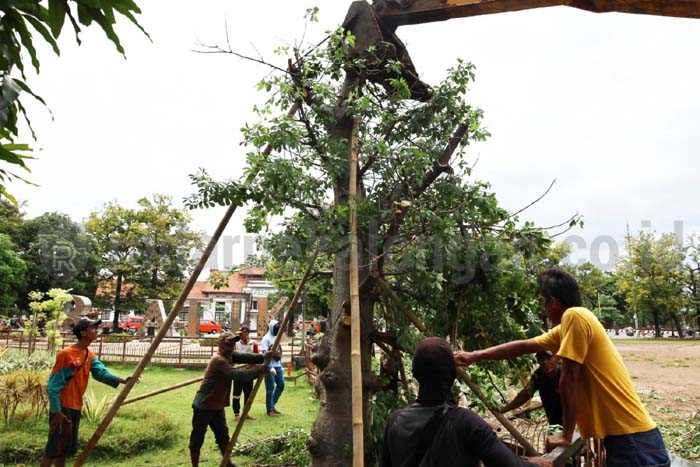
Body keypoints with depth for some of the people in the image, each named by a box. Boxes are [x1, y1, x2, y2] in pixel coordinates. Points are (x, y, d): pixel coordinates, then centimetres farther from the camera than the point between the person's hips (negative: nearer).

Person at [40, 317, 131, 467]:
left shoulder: (90, 356, 8)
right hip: (62, 408, -8)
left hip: (76, 408, 8)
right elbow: (54, 385, -17)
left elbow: (101, 372, -7)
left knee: (66, 448, 15)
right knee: (53, 450, -2)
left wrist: (122, 380, -23)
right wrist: (56, 412, -20)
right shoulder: (65, 354, -16)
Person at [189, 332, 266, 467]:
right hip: (204, 405, -9)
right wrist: (258, 371, -29)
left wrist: (264, 357, -20)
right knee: (197, 438, 3)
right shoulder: (218, 360, -25)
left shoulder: (229, 355, 4)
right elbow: (237, 375, -34)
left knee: (223, 435, 15)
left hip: (217, 405, 9)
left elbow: (246, 357, -5)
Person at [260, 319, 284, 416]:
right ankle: (270, 410, 9)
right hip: (270, 367, -8)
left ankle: (272, 405, 21)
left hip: (278, 366, 8)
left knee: (281, 385, 7)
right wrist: (270, 367, -23)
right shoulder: (266, 338, -9)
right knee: (270, 388, -1)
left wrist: (281, 366, 16)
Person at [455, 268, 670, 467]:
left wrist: (566, 436, -8)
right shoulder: (564, 329, 11)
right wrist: (475, 356, 23)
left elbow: (568, 382, -17)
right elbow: (524, 346, 20)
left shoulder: (575, 316, -17)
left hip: (632, 441, -8)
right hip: (625, 437, 8)